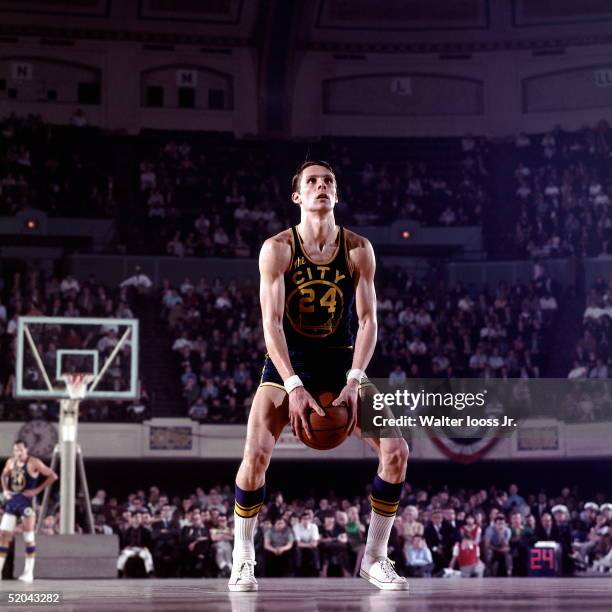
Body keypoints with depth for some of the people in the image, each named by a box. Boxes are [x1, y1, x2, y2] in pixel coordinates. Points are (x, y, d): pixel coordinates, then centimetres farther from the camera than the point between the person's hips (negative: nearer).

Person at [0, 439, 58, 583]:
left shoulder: (33, 463, -9)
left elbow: (53, 476, -8)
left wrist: (38, 490, -12)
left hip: (26, 501, -6)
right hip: (12, 501, 6)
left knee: (28, 538, -2)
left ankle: (29, 572, 3)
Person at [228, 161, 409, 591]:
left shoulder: (358, 249, -4)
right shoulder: (277, 249, -12)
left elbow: (368, 319, -6)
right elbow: (271, 323, -17)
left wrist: (354, 382, -18)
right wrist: (295, 387, -27)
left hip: (341, 365, 3)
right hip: (288, 365, -3)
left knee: (396, 451, -11)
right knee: (257, 453, -23)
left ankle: (375, 557, 6)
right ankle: (243, 558, -2)